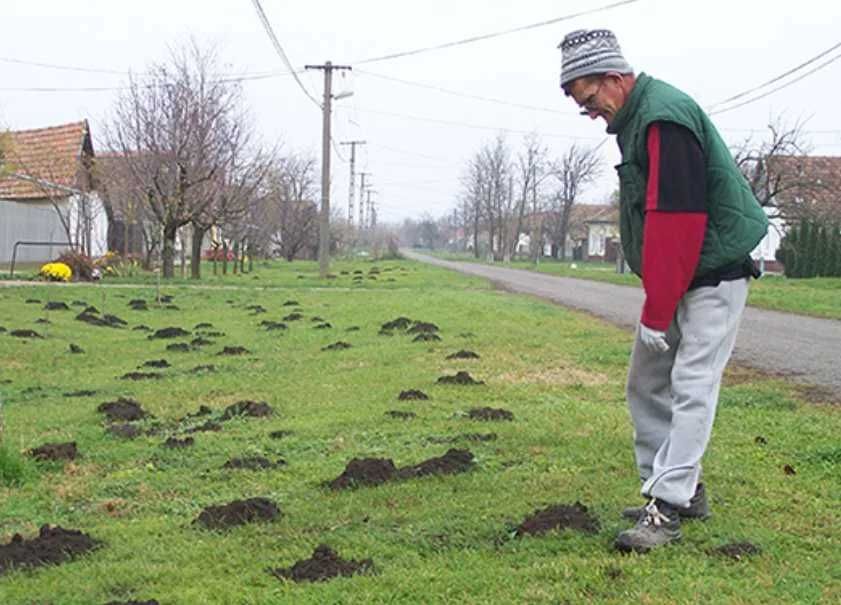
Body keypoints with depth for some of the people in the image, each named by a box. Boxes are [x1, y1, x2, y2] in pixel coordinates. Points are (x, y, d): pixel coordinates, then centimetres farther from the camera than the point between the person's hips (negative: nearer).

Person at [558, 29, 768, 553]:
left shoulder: (664, 119, -22)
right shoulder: (636, 117, 10)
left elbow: (676, 221, -27)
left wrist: (656, 313, -23)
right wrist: (655, 303, 12)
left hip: (714, 275, -11)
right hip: (674, 275, 11)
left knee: (691, 388, -11)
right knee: (647, 384, 13)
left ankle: (667, 509, -9)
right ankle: (683, 489, 21)